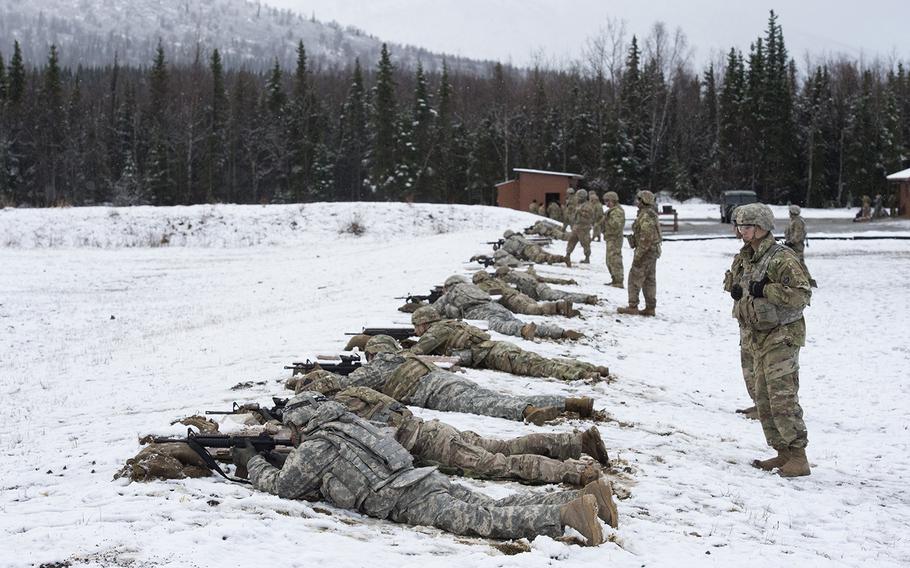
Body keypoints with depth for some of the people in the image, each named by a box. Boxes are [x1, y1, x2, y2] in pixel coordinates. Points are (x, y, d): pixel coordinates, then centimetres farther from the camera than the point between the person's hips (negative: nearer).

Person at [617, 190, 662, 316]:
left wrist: (638, 255, -23)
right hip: (653, 252, 10)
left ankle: (633, 307, -2)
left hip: (646, 252, -10)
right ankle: (650, 308, 12)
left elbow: (646, 238, -25)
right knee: (649, 280, 10)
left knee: (635, 279, -4)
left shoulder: (645, 216, -19)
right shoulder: (651, 214, 14)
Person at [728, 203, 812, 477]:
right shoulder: (749, 259, 14)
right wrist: (738, 292, 5)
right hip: (759, 336, 10)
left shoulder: (782, 258, -15)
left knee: (783, 398, -13)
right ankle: (783, 452, 19)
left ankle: (798, 457, -8)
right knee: (764, 400, 11)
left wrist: (765, 290, -22)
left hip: (782, 336, -10)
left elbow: (802, 294, -23)